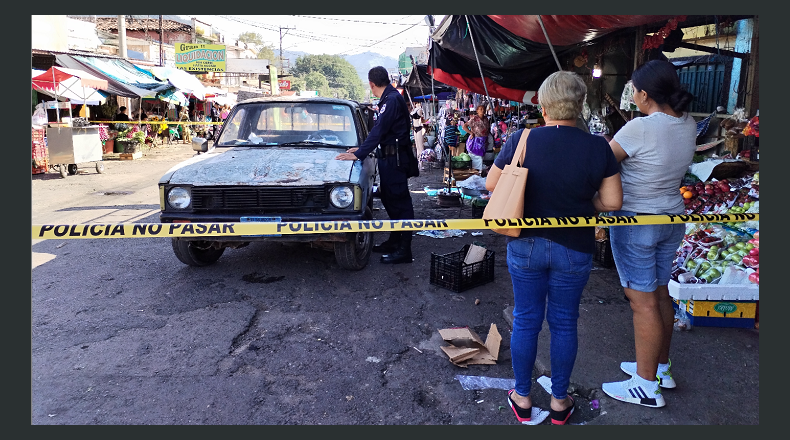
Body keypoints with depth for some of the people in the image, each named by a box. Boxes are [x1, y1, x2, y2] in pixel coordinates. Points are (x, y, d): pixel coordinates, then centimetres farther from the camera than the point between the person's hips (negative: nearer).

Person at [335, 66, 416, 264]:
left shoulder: (392, 100, -17)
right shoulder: (389, 98, 15)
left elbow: (379, 131, -23)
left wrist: (358, 154, -23)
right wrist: (362, 149, 23)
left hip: (395, 158, -10)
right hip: (389, 157, 10)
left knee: (400, 202, -7)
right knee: (389, 200, 17)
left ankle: (404, 250, -2)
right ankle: (394, 241, 28)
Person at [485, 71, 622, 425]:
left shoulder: (521, 140, -11)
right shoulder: (598, 147, -9)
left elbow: (491, 184, -2)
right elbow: (612, 201, -6)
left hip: (525, 246, 0)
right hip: (574, 250, 1)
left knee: (525, 321, 13)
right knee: (564, 323, 15)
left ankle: (522, 397, 29)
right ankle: (559, 401, 30)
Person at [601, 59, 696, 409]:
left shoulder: (639, 128, -21)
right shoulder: (688, 125, 2)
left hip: (635, 223, -8)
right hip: (672, 219, 8)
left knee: (643, 300, 0)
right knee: (659, 294, 18)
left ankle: (647, 386, 11)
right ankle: (660, 367, 34)